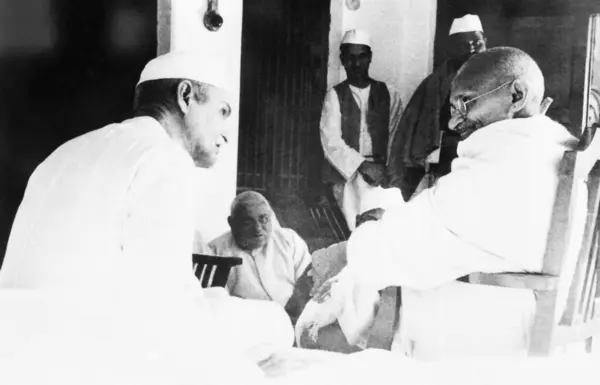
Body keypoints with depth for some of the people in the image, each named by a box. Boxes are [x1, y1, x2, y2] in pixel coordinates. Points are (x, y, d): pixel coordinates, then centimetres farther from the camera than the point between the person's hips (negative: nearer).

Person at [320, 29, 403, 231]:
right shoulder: (334, 96, 6)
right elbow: (331, 141, -5)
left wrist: (386, 169, -10)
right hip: (347, 173, -1)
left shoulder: (389, 95, 12)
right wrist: (363, 166, -14)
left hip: (380, 175, 1)